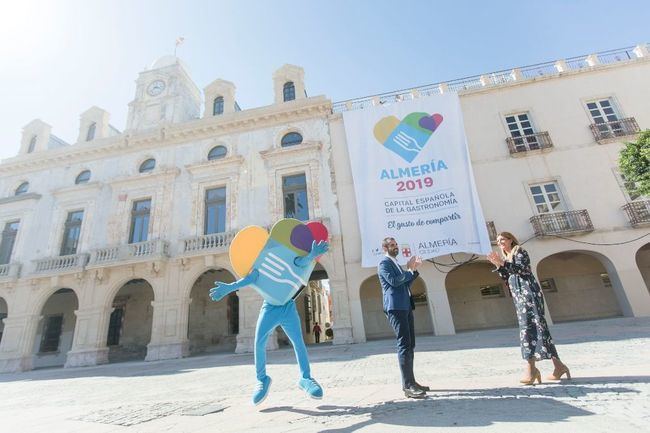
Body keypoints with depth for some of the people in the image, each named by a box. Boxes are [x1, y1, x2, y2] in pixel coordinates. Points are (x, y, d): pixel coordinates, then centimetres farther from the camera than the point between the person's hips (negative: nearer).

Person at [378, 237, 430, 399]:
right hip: (395, 307, -9)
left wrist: (415, 269, 11)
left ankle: (410, 381, 17)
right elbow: (394, 281, -19)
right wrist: (410, 270, -8)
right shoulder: (384, 263, -5)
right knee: (404, 344, -12)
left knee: (410, 344, 10)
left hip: (405, 307, 10)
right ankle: (408, 386, -9)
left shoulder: (396, 264, 24)